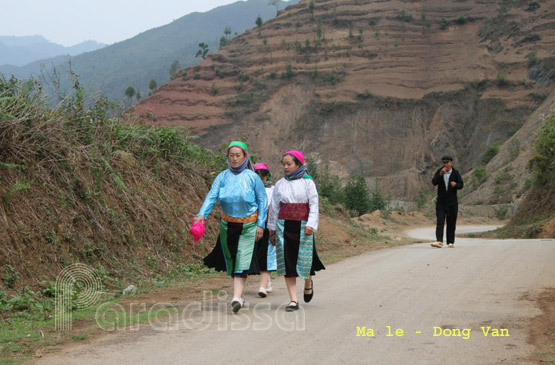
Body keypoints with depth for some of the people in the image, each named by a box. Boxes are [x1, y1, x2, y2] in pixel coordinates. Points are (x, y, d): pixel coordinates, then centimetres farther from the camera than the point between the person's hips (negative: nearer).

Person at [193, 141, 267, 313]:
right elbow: (211, 196, -9)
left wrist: (260, 224, -5)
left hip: (247, 225, -3)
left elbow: (262, 200, 0)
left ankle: (237, 297, -20)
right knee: (231, 259, 10)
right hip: (228, 224, 3)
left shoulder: (252, 177, -5)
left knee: (242, 259, -13)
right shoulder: (222, 177, 0)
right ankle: (241, 293, 27)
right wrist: (202, 214, -25)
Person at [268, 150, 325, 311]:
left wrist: (311, 225, -15)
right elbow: (274, 207, 15)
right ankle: (293, 300, 0)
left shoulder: (307, 182, 1)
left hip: (302, 226, -3)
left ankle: (308, 284, 32)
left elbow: (314, 205, -3)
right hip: (284, 225, 3)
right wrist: (272, 229, 13)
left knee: (304, 259, -3)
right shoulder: (280, 184, 10)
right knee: (287, 261, -3)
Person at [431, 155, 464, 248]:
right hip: (441, 202, 0)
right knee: (440, 222, -11)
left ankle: (450, 242, 14)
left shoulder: (455, 173, 0)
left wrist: (455, 184, -22)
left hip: (452, 203, 0)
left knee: (451, 223, 5)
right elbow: (434, 182, -9)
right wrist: (440, 174, -23)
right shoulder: (439, 171, 1)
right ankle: (439, 241, -18)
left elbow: (461, 185, 0)